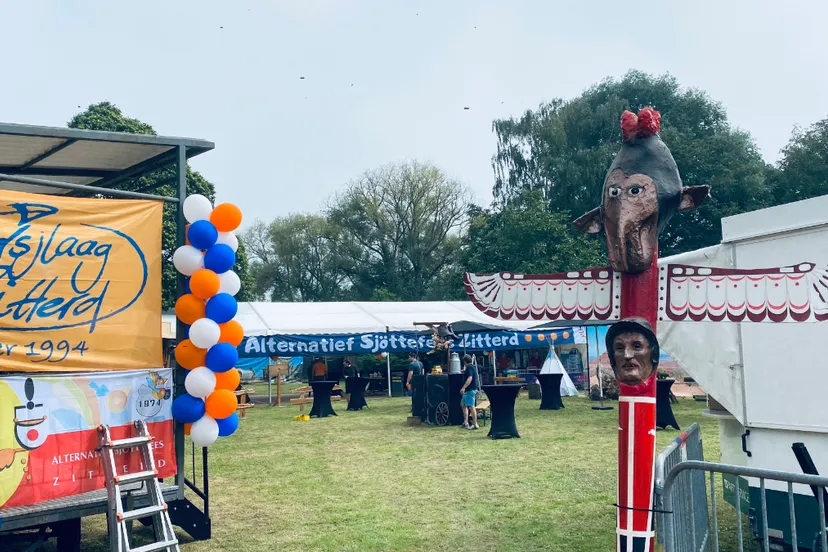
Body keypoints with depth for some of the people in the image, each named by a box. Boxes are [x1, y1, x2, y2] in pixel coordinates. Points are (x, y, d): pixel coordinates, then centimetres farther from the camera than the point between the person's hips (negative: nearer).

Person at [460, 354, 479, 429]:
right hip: (468, 390, 11)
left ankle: (475, 424, -6)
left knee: (471, 406, -8)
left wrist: (463, 388, -31)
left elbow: (470, 378, -27)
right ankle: (465, 422, 16)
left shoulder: (469, 367, -15)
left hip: (470, 390, -11)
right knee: (463, 404, 15)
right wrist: (464, 371, 49)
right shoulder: (473, 367, 15)